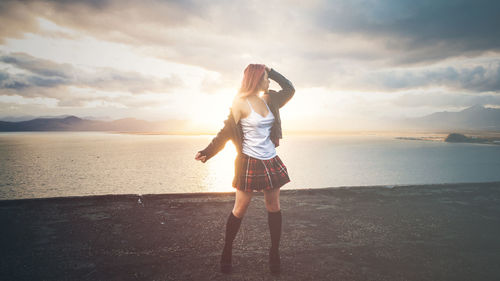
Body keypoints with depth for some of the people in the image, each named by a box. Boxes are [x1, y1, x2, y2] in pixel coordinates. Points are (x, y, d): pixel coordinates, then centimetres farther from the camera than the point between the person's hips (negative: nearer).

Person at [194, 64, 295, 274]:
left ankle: (274, 253, 23)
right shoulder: (241, 104, -9)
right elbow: (226, 132, -8)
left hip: (271, 161, 6)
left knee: (274, 207, 9)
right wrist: (207, 152, -14)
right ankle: (227, 252, 19)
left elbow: (289, 89, 20)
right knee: (240, 209, 1)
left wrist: (271, 71, 13)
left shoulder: (269, 100, 8)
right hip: (249, 162, -6)